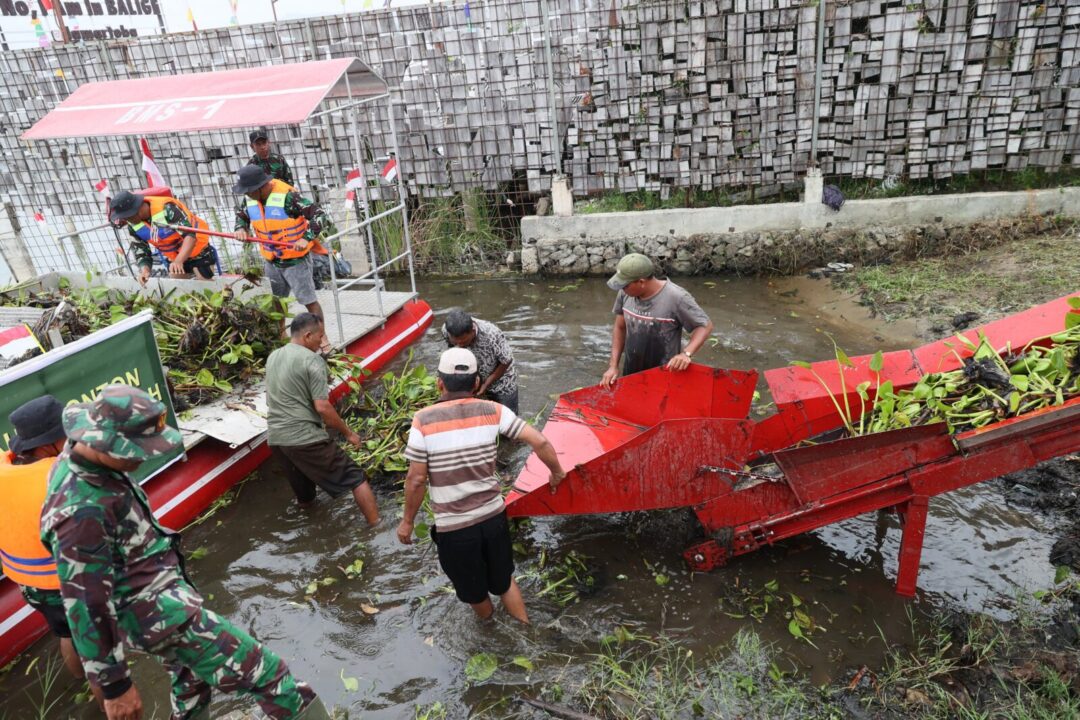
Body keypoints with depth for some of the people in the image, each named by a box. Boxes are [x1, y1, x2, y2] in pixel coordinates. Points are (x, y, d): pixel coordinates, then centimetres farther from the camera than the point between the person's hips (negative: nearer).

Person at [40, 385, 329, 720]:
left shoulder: (81, 457, -4)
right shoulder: (80, 513, -32)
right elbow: (86, 607, -26)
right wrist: (115, 685, -16)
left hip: (164, 588, 10)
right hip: (156, 611, -10)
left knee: (192, 681, 30)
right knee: (256, 670, -2)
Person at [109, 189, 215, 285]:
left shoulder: (166, 208, -33)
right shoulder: (133, 226, -11)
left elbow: (190, 234, -39)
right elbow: (141, 253, -4)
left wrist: (179, 261, -51)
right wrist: (144, 270, -27)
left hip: (198, 250, -7)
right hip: (174, 258, 7)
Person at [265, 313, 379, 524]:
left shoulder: (272, 357, 13)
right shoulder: (312, 360, -11)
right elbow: (322, 407, -16)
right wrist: (348, 432, -5)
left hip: (275, 438, 8)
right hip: (305, 438, -7)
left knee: (303, 493, 24)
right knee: (355, 477, 0)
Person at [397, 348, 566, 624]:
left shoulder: (423, 420, -14)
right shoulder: (493, 411, -8)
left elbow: (416, 479, -11)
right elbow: (540, 441, -11)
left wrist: (408, 521, 4)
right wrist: (556, 472, 7)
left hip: (453, 528, -1)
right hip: (494, 517, 2)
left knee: (474, 592, 26)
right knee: (504, 581, 28)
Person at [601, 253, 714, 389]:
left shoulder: (677, 298, -22)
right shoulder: (625, 294, -7)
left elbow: (705, 326, -12)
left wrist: (687, 353, -27)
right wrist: (613, 366, 0)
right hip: (631, 374, 5)